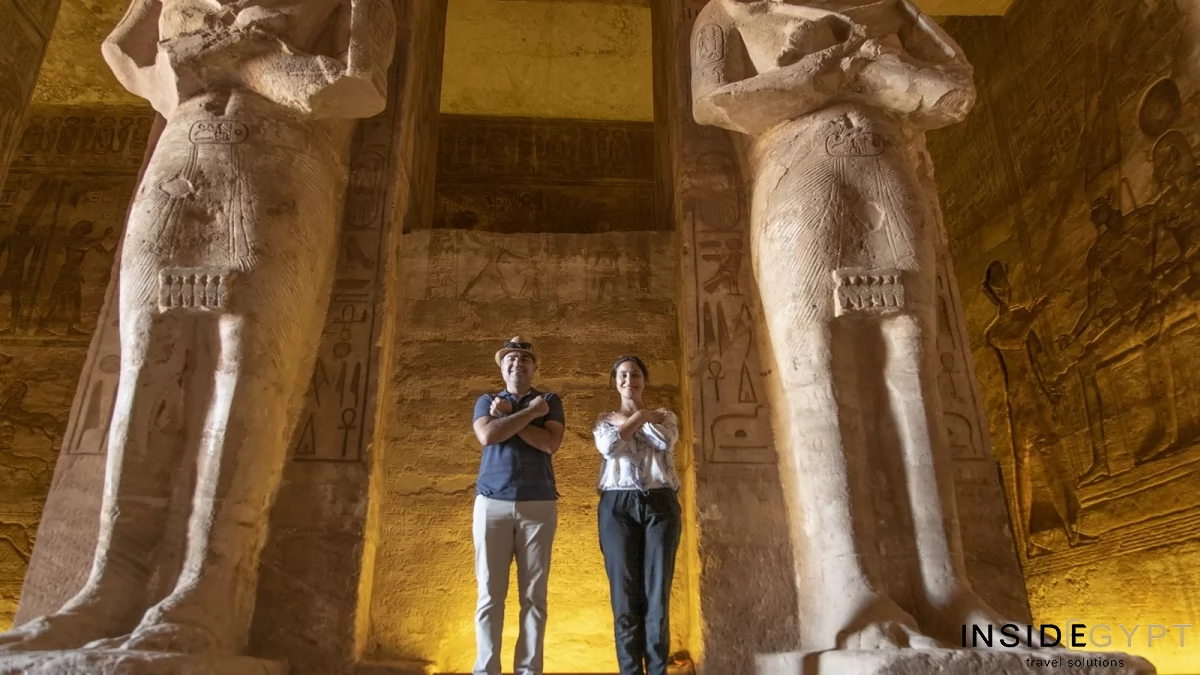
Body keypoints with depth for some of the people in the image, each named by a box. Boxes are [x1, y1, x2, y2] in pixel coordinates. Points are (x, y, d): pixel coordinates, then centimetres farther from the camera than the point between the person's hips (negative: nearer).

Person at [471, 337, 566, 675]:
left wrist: (507, 417, -6)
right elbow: (487, 435, -8)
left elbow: (551, 444, -7)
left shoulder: (550, 401, 11)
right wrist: (529, 412, -7)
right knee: (490, 593, -1)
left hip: (538, 504, 0)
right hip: (492, 503, 0)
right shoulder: (486, 401, 14)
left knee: (534, 594, 0)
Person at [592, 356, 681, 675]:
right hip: (618, 506, 0)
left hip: (660, 504, 0)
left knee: (658, 592, -3)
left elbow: (666, 441, -8)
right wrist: (639, 416, -2)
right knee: (625, 593, -2)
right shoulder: (605, 420, 15)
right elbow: (608, 446, -7)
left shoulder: (664, 415, 15)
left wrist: (630, 418, -1)